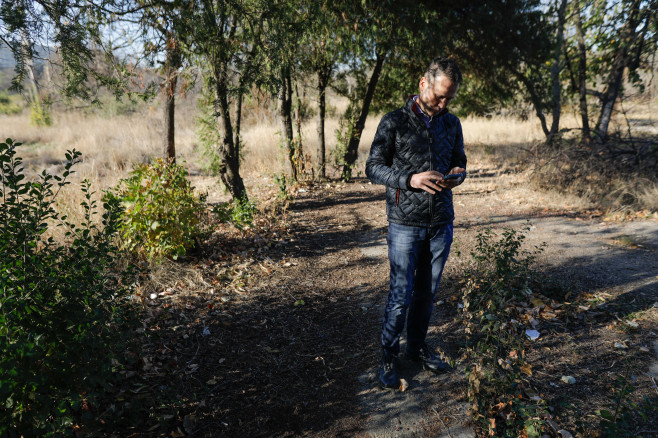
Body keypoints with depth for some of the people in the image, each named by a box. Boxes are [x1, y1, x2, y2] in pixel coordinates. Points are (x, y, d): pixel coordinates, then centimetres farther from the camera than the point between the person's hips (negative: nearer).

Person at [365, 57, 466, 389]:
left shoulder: (452, 124, 11)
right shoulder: (394, 122, -4)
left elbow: (459, 161, 20)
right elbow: (373, 167, -5)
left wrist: (458, 174, -5)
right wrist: (410, 179, -21)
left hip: (441, 223, 5)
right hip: (405, 224, -4)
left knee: (427, 292, 13)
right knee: (401, 295, 0)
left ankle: (417, 347, 33)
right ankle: (389, 357, 19)